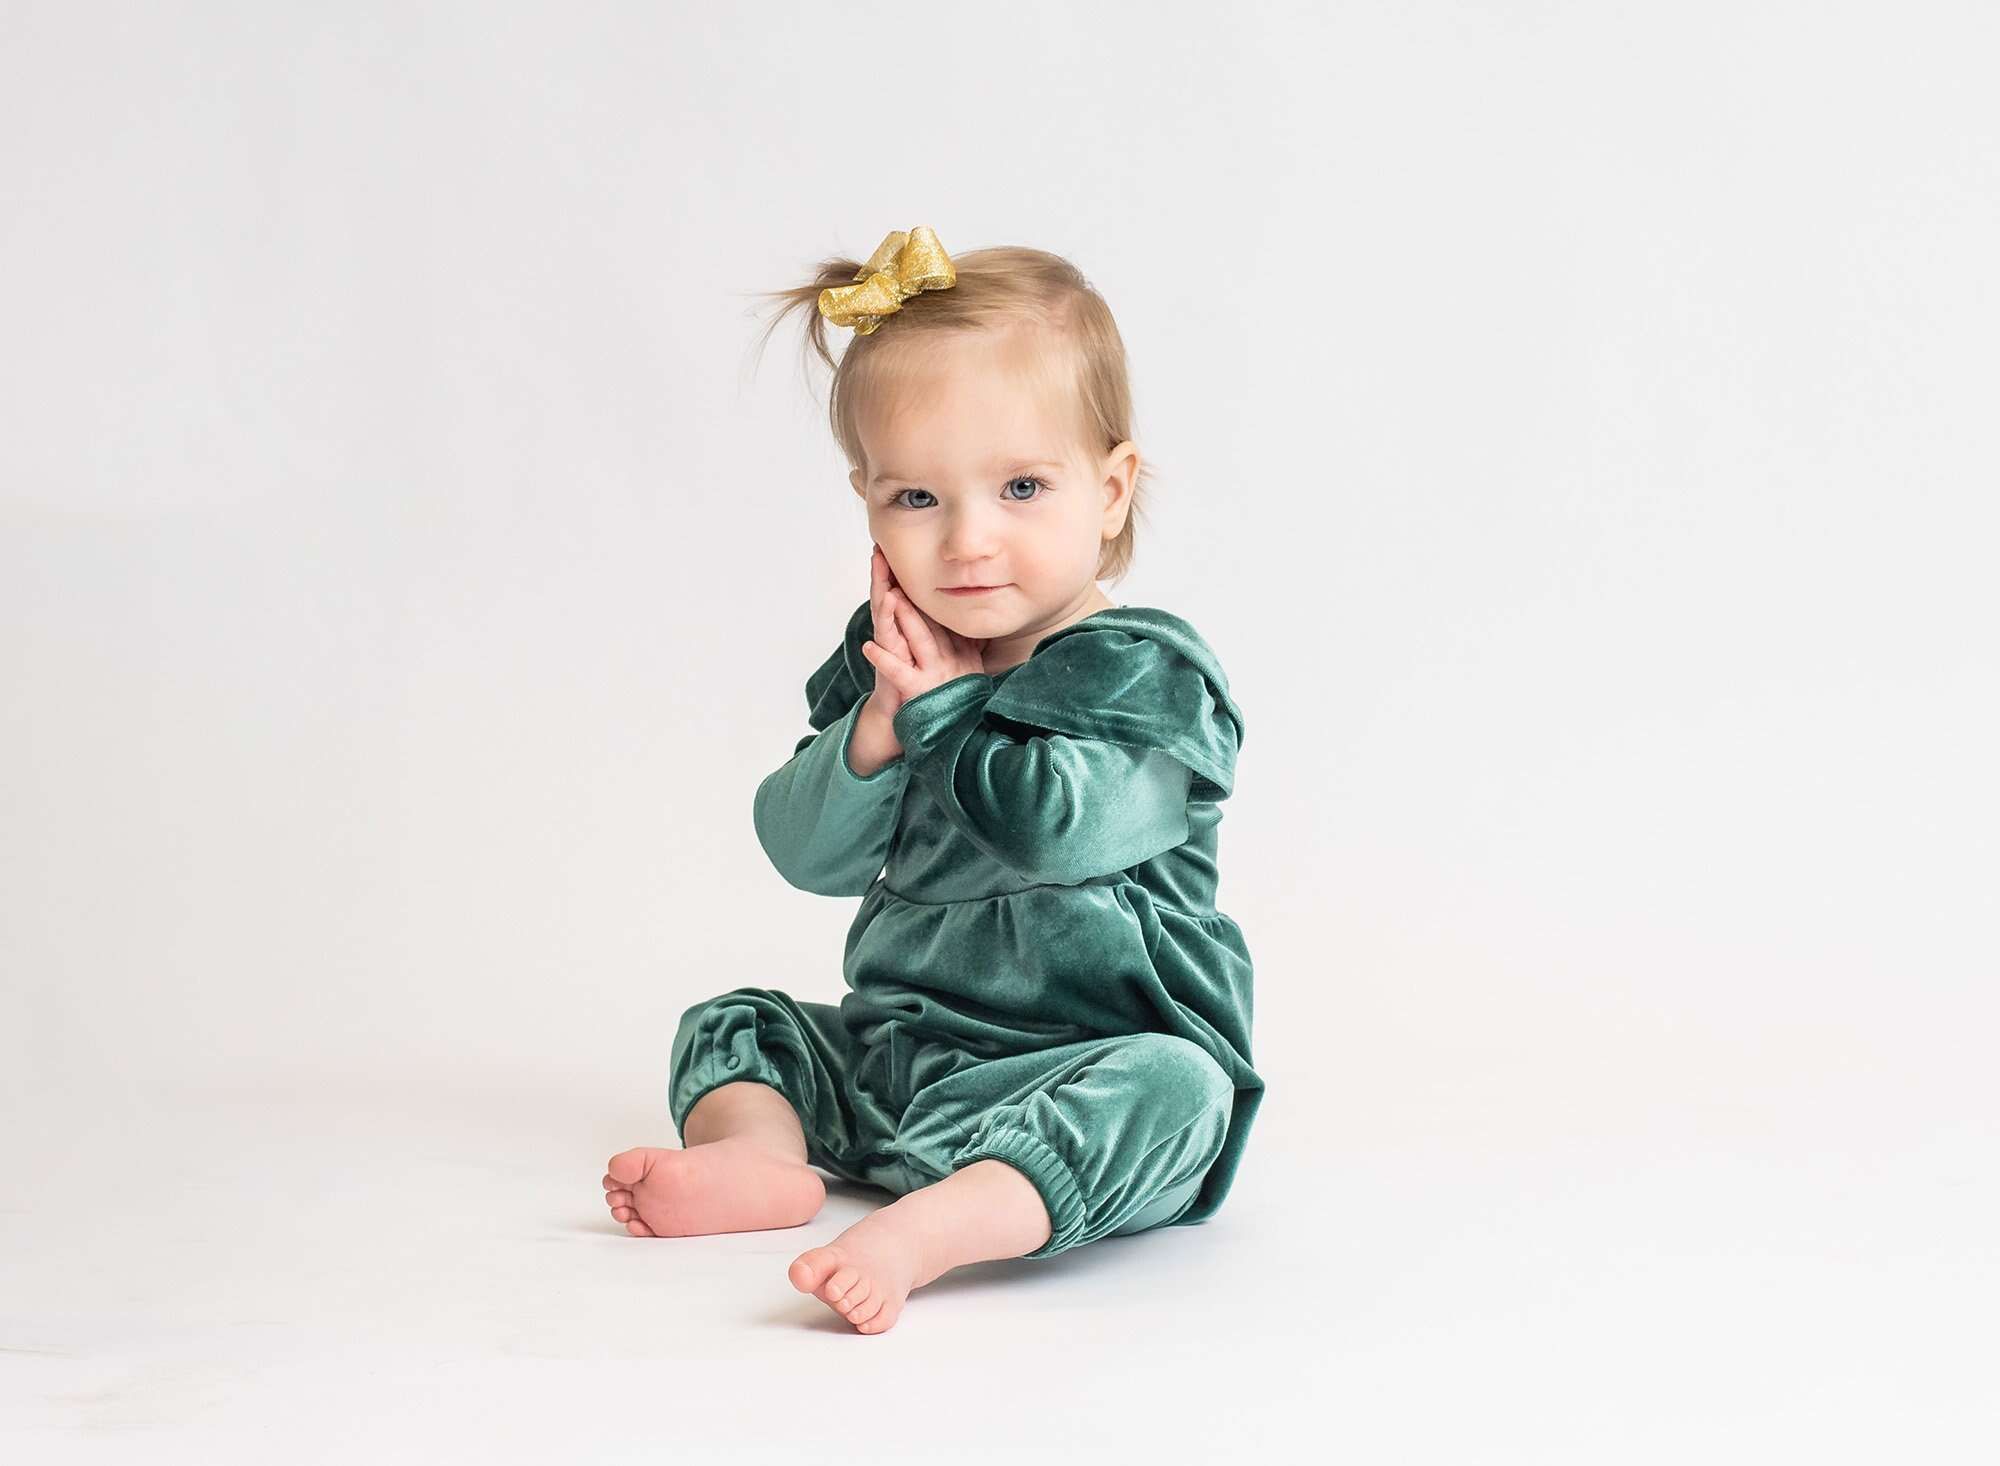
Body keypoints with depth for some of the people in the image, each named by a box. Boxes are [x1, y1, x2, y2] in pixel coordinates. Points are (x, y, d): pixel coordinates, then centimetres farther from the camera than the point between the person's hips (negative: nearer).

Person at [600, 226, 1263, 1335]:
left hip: (1077, 1073, -6)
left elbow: (1052, 824, -26)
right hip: (891, 1061, 7)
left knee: (1169, 1085, -35)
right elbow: (805, 851, 1)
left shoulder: (1145, 674, -9)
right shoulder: (887, 659, 8)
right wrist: (878, 726, -15)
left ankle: (924, 1229, -53)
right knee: (735, 1023, 9)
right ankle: (762, 1153, -21)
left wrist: (941, 707, -14)